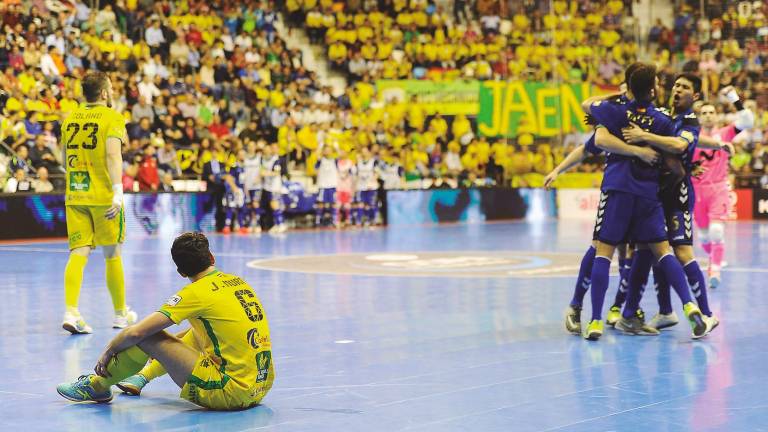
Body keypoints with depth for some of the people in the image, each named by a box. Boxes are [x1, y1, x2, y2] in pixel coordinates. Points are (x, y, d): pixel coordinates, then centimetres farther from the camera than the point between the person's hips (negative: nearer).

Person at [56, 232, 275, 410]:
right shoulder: (238, 281, 11)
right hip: (262, 387, 8)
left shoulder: (196, 292, -10)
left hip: (231, 393, -8)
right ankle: (142, 376, 42)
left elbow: (136, 332, -13)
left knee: (147, 336, -5)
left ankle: (98, 386, 17)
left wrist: (108, 353, 7)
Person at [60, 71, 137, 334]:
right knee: (112, 255, 9)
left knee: (78, 254, -1)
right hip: (103, 195, -4)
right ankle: (121, 314, 22)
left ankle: (71, 312, -19)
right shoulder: (112, 117, -6)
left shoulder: (70, 118, 12)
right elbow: (113, 154, -20)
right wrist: (118, 192, -25)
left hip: (74, 195, 4)